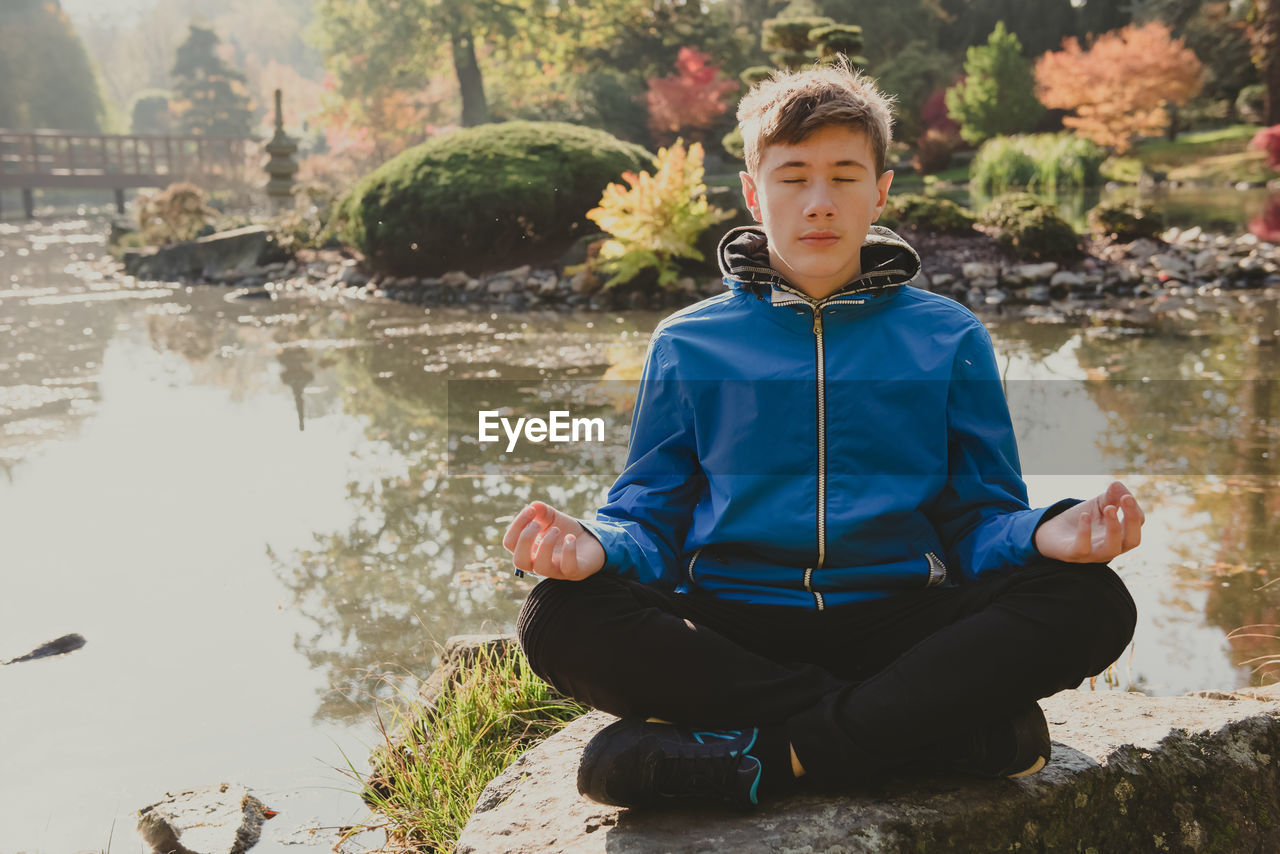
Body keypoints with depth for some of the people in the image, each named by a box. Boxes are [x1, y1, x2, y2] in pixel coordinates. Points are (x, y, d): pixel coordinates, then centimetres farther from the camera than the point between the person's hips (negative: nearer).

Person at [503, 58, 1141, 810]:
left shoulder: (948, 338, 13)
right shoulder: (687, 345, 13)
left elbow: (980, 522, 9)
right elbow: (651, 520, 10)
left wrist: (1044, 536, -15)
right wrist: (595, 546, -15)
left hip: (898, 624, 0)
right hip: (730, 633, 0)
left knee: (1092, 604, -25)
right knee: (561, 618, -28)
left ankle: (770, 755, -28)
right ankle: (950, 726, -25)